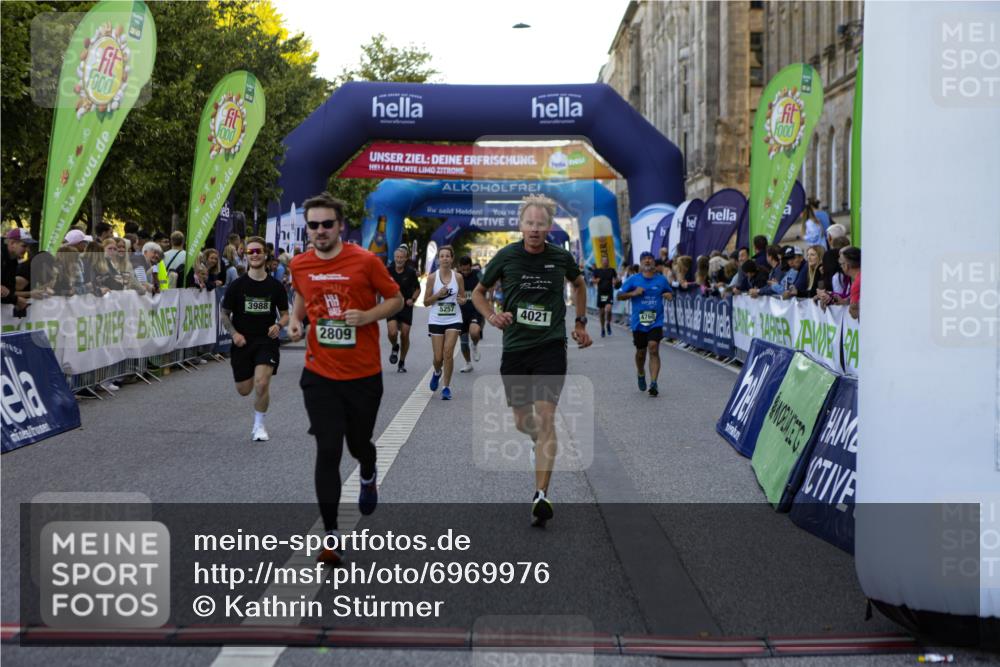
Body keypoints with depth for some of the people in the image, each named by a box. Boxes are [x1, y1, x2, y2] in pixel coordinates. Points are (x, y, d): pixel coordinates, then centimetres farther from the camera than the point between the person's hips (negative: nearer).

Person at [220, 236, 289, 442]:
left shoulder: (275, 286, 0)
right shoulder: (237, 285, -2)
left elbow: (285, 314, 9)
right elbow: (224, 314, 4)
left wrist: (279, 325, -13)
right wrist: (234, 333, -12)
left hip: (266, 341, -1)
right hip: (242, 342, 1)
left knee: (262, 384, -19)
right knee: (244, 390, 7)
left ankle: (259, 426, 2)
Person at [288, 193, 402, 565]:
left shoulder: (365, 261, -11)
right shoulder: (299, 266, -1)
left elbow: (396, 299, -1)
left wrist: (367, 316, -18)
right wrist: (296, 319, 1)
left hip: (364, 375, -1)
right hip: (320, 375, 1)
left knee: (358, 444, 15)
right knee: (327, 451, -6)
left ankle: (369, 477, 54)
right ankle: (331, 537, 1)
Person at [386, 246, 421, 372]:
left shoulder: (411, 272, -4)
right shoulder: (388, 271, -2)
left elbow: (417, 289, 7)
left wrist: (413, 299, -9)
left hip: (406, 306, 0)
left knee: (405, 335, 2)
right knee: (392, 333, -17)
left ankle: (402, 362, 19)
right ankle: (395, 348, 18)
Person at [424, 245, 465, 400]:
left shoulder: (458, 277, 1)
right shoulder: (432, 278, -2)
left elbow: (463, 298, 11)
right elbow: (426, 302, 1)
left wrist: (462, 300, -13)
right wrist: (438, 294, -15)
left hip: (454, 319, 0)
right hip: (436, 320, 0)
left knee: (448, 353, -12)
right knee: (438, 357, 1)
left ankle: (447, 387, -2)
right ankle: (437, 372, 37)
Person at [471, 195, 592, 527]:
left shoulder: (561, 257, 0)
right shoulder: (506, 256, -2)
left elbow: (579, 284, 23)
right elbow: (478, 292, 11)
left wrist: (580, 322, 19)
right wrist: (492, 316, -8)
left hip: (551, 346, -2)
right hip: (515, 347, 2)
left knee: (545, 418, -14)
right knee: (523, 421, 11)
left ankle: (541, 496, -16)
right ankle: (540, 439, 50)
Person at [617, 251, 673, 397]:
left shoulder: (661, 279, 6)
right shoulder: (634, 279, 2)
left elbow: (670, 293, 21)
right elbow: (620, 296, 3)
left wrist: (669, 295, -2)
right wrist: (633, 293, -13)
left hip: (656, 322, -1)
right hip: (638, 322, 1)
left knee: (653, 349, -17)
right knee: (640, 352, 13)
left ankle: (653, 383, -21)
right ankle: (641, 375, 42)